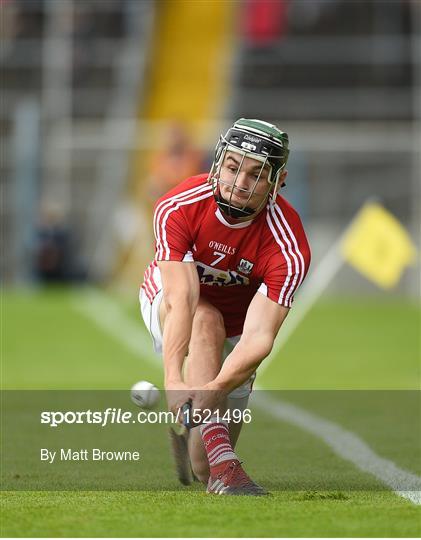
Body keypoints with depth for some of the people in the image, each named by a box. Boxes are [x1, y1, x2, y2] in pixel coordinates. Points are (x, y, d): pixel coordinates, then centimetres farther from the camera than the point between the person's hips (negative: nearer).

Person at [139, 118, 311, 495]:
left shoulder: (287, 247, -31)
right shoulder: (177, 208, -30)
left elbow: (259, 337, -40)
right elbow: (182, 301, -40)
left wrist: (216, 388, -58)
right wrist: (174, 378, -55)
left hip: (235, 326, 1)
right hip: (166, 302, -1)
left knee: (200, 464, 1)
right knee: (206, 320, -39)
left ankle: (188, 423, 40)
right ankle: (221, 465, -45)